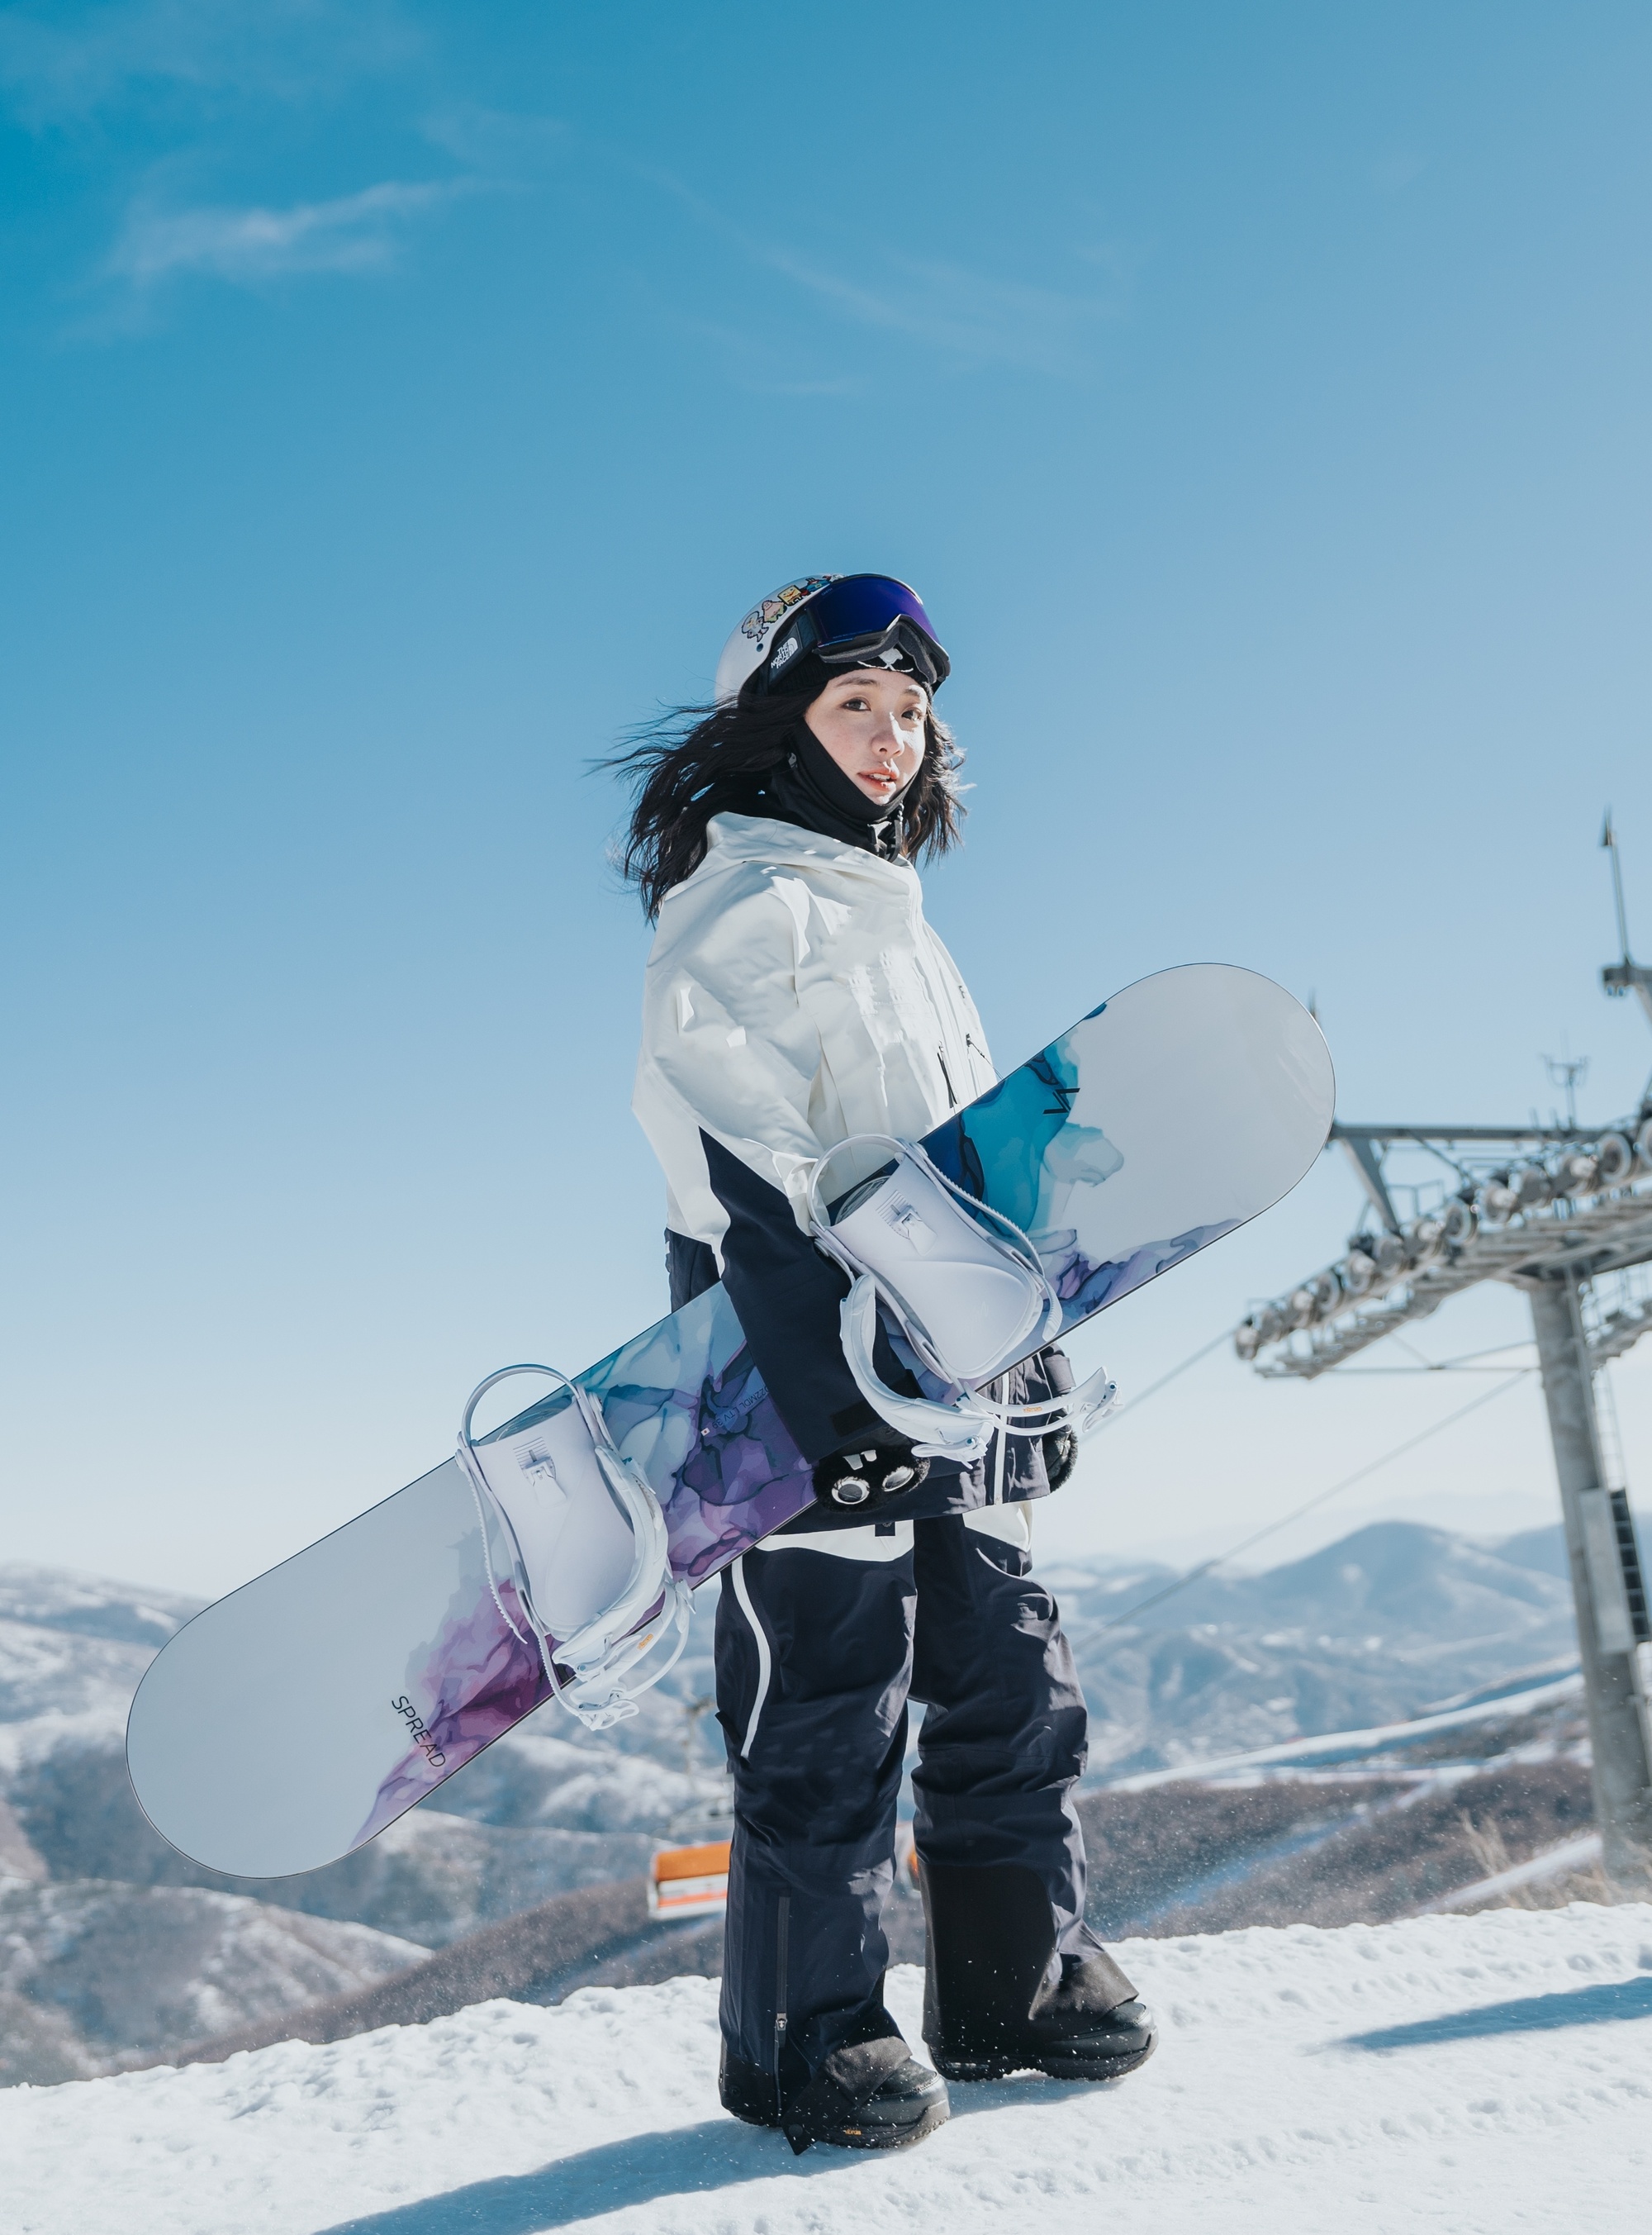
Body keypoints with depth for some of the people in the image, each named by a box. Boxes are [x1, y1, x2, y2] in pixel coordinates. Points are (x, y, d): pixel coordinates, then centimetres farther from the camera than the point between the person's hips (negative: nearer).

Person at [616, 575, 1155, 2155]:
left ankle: (1020, 1979, 23)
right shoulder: (744, 897, -4)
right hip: (805, 1353, -8)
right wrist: (822, 1369, -26)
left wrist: (1029, 1340, 21)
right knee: (832, 1687, -5)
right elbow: (715, 1127, -18)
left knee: (1007, 1671, 10)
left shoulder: (902, 926, 23)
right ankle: (806, 2035, 9)